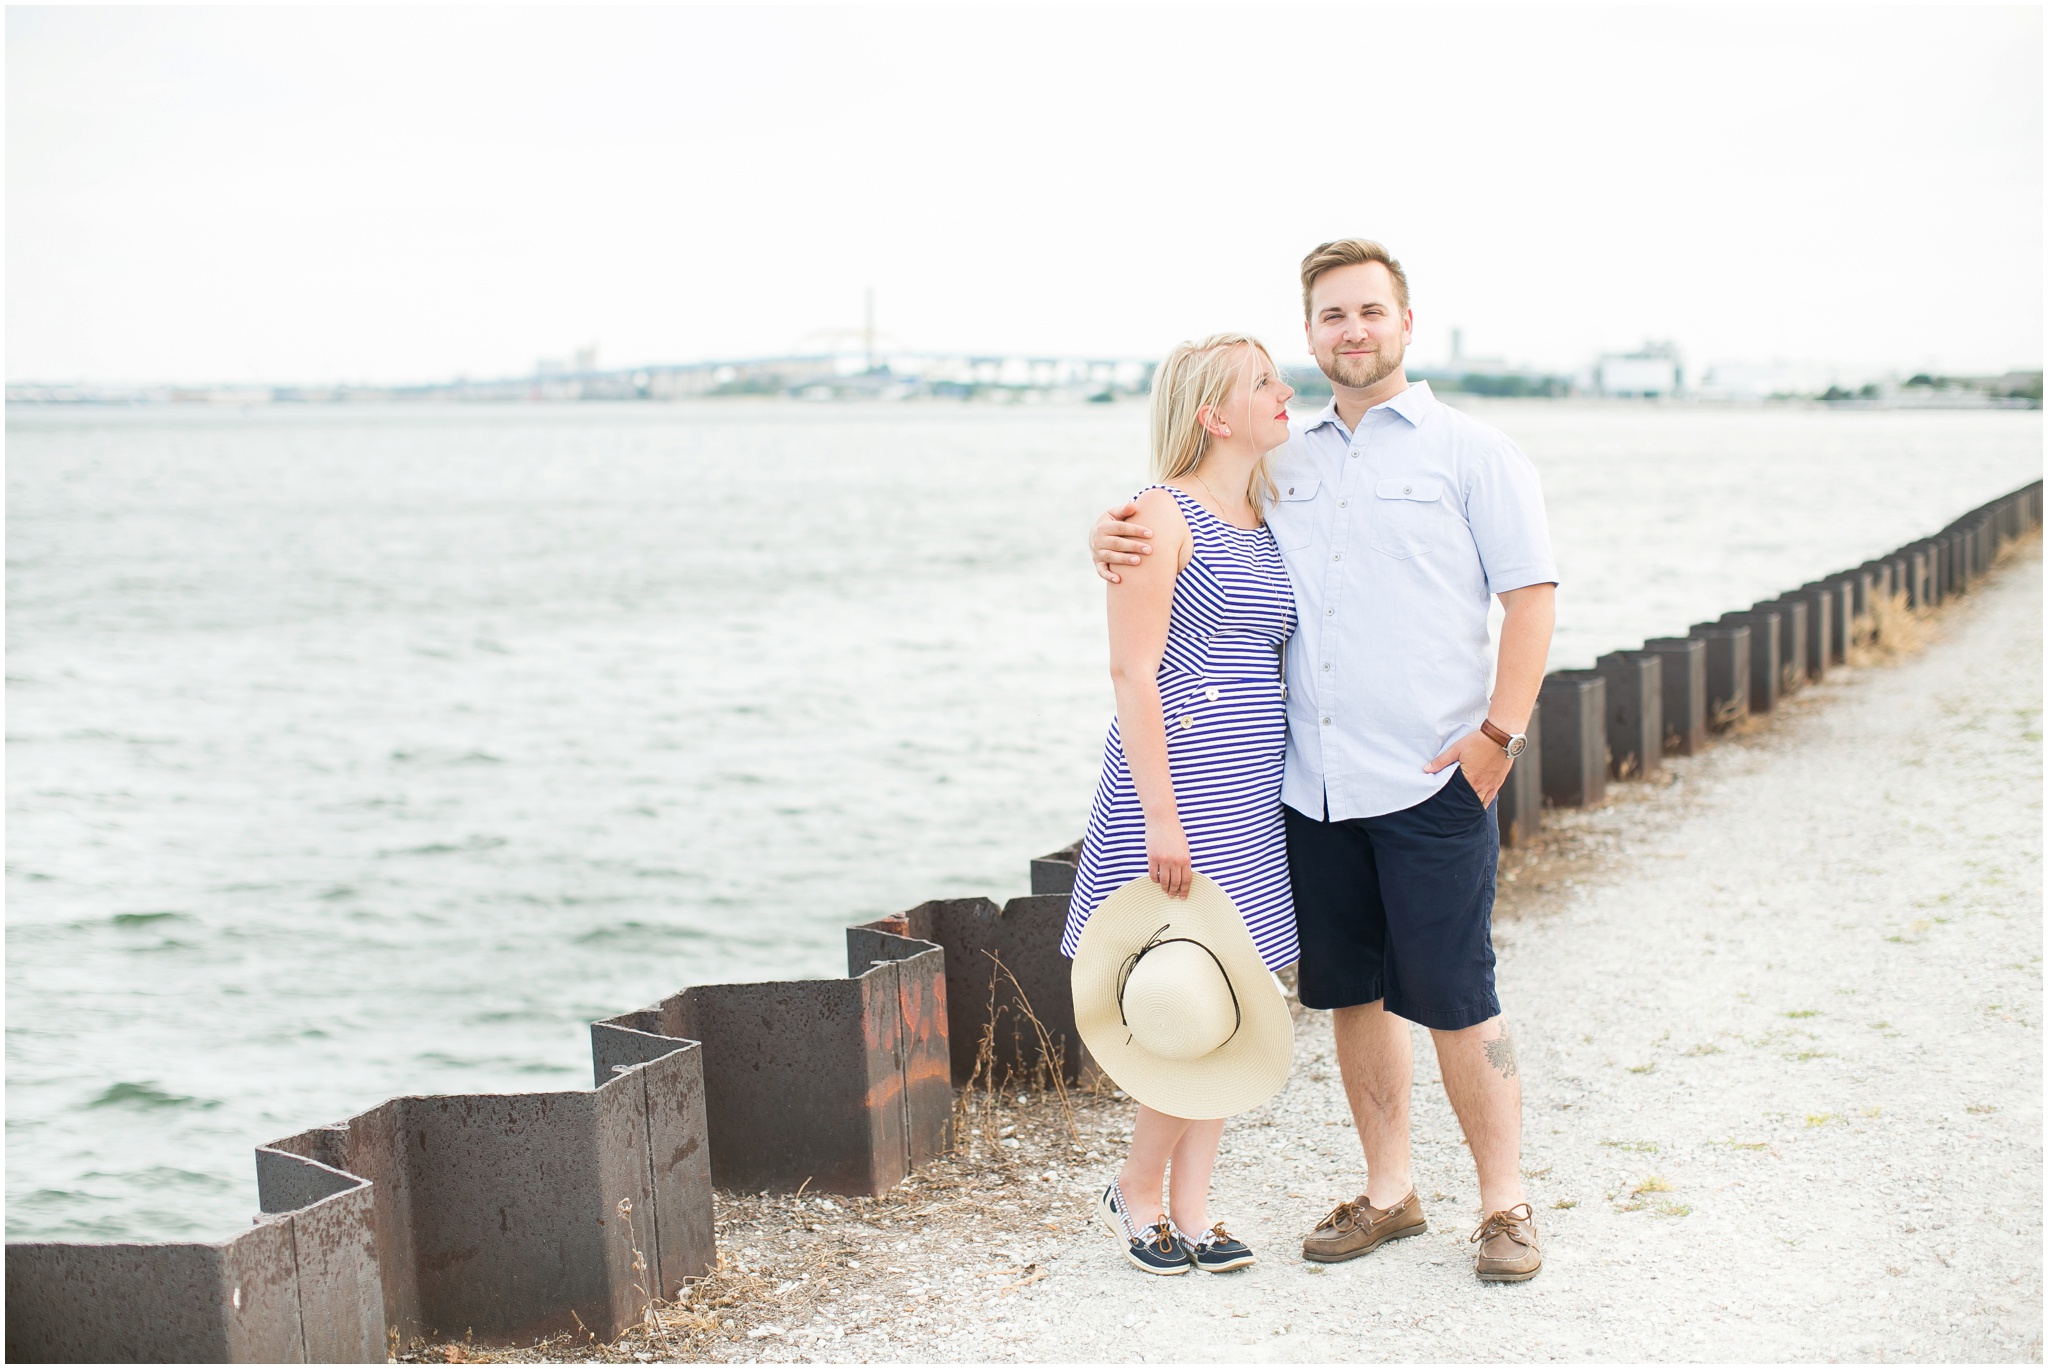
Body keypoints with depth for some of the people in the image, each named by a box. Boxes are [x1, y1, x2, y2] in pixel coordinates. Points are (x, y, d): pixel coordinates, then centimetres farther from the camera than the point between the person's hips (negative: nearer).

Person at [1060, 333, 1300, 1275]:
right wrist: (1160, 814, -19)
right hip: (1178, 775, -8)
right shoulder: (1164, 515, -9)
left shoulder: (1268, 524, 15)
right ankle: (1136, 1192, 14)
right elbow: (1133, 672, -14)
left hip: (1253, 790, 8)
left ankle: (1191, 1208, 17)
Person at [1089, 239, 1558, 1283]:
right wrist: (1119, 541, -5)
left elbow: (1530, 596, -2)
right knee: (1351, 994, 11)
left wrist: (1499, 731, -13)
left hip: (1431, 779, -4)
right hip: (1314, 784, 5)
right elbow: (1179, 542, 19)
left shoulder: (1471, 453, 2)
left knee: (1454, 999, -3)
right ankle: (1388, 1191, 25)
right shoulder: (1281, 464, 14)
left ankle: (1504, 1204, 10)